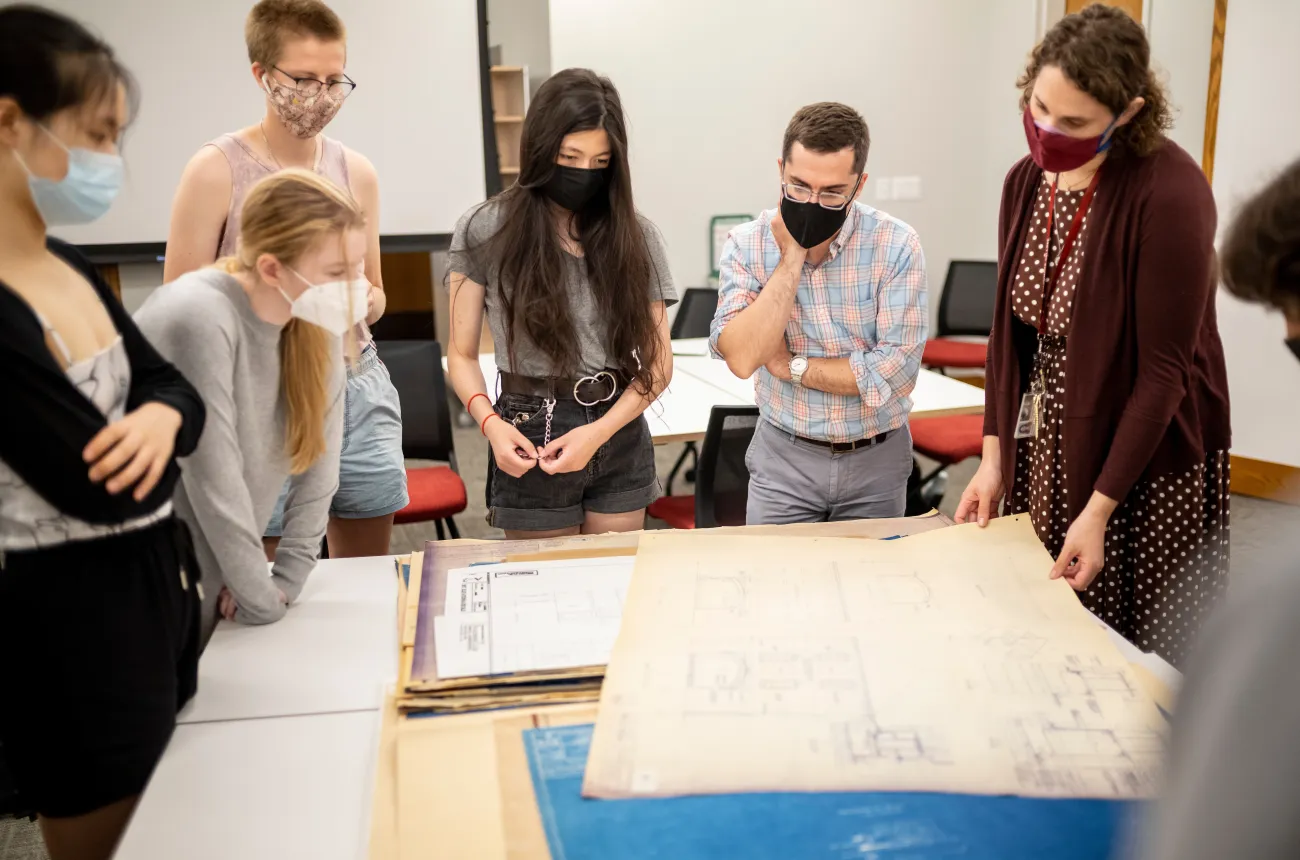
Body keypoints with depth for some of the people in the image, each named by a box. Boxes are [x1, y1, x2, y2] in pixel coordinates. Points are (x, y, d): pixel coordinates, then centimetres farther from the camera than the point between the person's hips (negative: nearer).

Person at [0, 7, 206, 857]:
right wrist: (149, 436, -2)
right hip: (78, 623, -8)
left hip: (156, 588, 8)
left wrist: (159, 419, -17)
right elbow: (102, 488, -24)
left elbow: (176, 386, 6)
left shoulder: (72, 271, 5)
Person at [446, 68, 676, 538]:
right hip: (530, 438, -2)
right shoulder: (485, 231, -4)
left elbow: (658, 361, -1)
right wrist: (491, 422, -19)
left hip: (621, 439, 2)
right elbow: (463, 355, 0)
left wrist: (599, 431, -16)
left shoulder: (634, 235, 1)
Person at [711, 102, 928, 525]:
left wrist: (791, 365, -15)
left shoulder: (896, 245, -14)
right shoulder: (747, 244, -9)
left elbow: (894, 374, -20)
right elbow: (741, 358, -21)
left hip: (876, 460, 0)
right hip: (782, 458, 0)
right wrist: (791, 259, -23)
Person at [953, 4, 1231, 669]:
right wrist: (993, 457, 4)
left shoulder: (1169, 192, -18)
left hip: (1144, 461, -5)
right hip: (1045, 453, 6)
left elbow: (1163, 369, -17)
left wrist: (1099, 510, -17)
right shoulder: (1026, 181, 2)